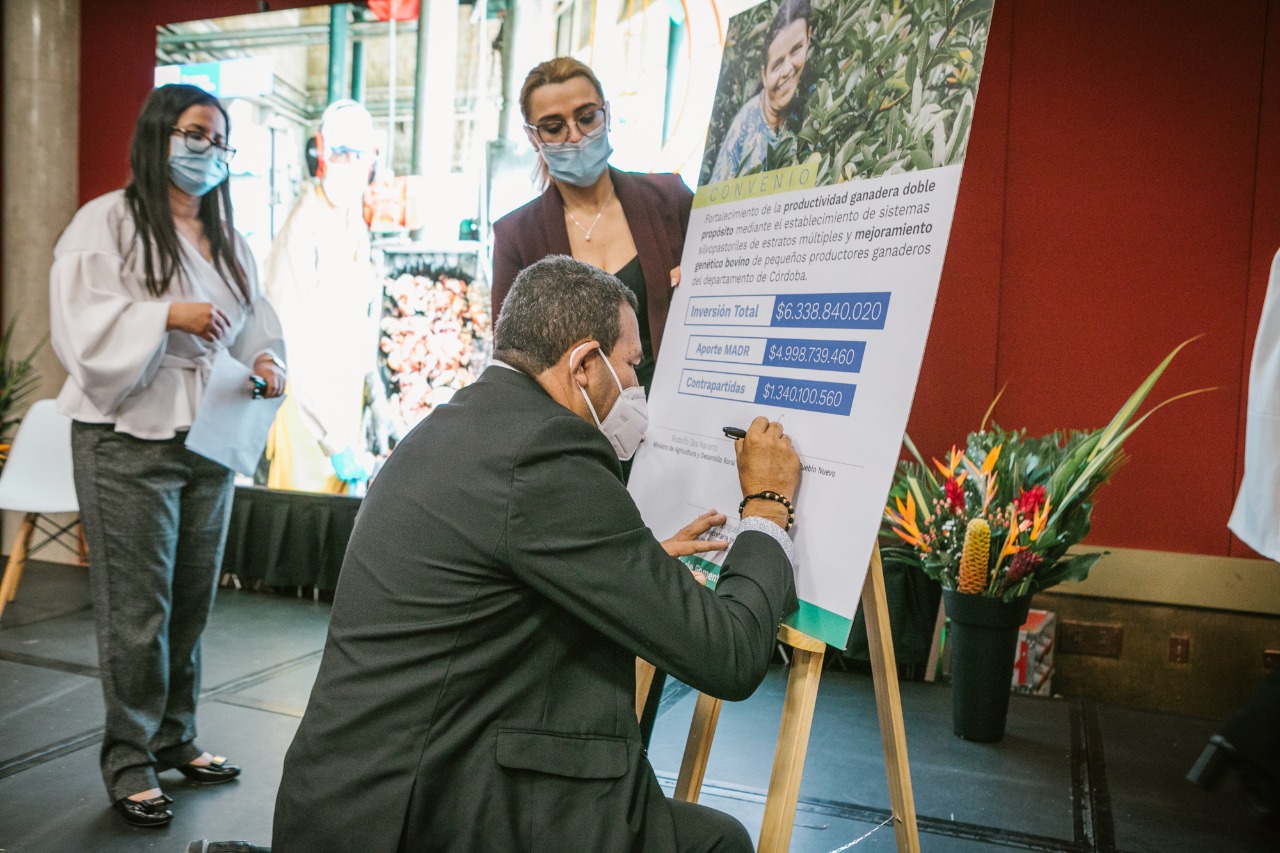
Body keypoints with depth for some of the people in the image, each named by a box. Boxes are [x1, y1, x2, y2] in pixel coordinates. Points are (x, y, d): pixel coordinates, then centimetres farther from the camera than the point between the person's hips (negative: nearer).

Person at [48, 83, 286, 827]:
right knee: (137, 612, -1)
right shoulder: (108, 221, -4)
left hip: (211, 440, 6)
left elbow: (256, 321, 14)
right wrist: (169, 315, -21)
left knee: (193, 604, 12)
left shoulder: (227, 237, 14)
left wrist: (267, 361, -6)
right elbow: (82, 326, -12)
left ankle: (176, 738, 28)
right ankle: (130, 762, 15)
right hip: (130, 441, -5)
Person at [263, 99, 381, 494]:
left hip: (346, 404, 8)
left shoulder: (357, 228, 10)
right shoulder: (301, 231, -16)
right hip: (308, 413, -8)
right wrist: (337, 444, -19)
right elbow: (296, 350, -19)